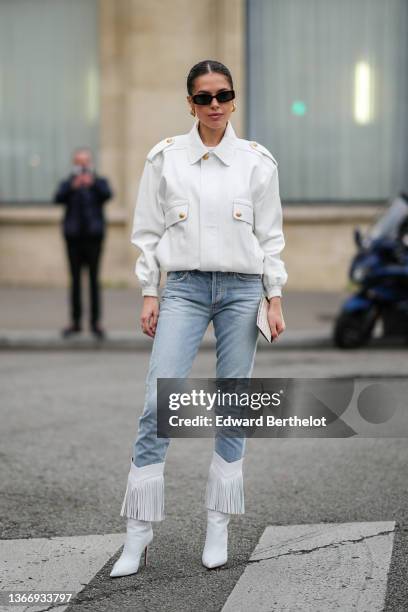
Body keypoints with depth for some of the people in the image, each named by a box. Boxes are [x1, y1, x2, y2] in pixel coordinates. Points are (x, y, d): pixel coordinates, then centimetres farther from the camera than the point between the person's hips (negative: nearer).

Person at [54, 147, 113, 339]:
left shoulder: (99, 182, 7)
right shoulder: (68, 184, 8)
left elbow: (107, 194, -14)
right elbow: (58, 199, -11)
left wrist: (93, 183, -32)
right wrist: (72, 186, -29)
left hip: (93, 237, -1)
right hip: (74, 237, 1)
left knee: (94, 279, -2)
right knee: (75, 279, 4)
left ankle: (95, 322, 1)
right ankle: (75, 321, 10)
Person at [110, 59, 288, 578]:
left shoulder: (257, 161, 5)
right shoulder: (165, 157, 4)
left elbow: (270, 235, 7)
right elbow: (149, 231, 7)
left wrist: (275, 298, 1)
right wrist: (148, 294, 1)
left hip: (242, 290, 1)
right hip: (184, 287, -1)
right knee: (158, 406, -9)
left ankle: (218, 527, 15)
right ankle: (137, 534, -2)